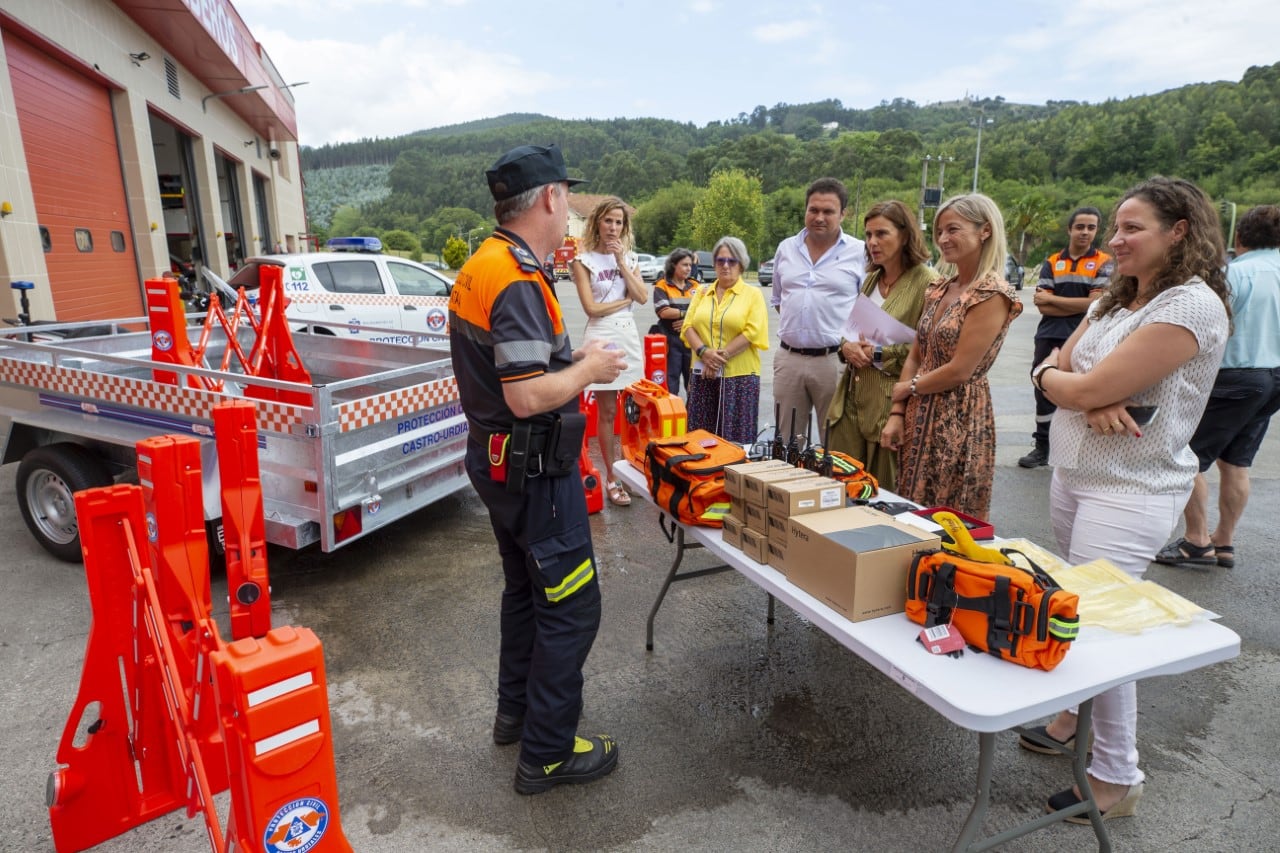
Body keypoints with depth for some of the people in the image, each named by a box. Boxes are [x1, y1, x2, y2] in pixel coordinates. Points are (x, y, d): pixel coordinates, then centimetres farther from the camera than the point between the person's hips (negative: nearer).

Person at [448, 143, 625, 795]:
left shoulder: (478, 267, 9)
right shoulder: (517, 280, -23)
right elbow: (527, 398, -29)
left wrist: (567, 358, 12)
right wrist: (587, 369, -13)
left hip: (493, 457, 10)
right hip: (534, 468, -10)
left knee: (525, 588, 23)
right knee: (569, 608, 2)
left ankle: (516, 710, 39)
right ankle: (547, 754, 15)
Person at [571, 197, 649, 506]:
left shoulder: (629, 258, 13)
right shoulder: (583, 260, -2)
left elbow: (643, 297, -1)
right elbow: (592, 308, -10)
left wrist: (621, 262, -6)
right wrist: (627, 299, -3)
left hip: (629, 337, 5)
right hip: (601, 338, -4)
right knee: (607, 412, 0)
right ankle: (612, 479, 7)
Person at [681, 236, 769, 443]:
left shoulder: (753, 294, 4)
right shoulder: (702, 292, 15)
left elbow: (752, 332, -8)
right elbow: (688, 327, 6)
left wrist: (721, 356, -15)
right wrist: (704, 352, -13)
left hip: (739, 376, -3)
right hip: (703, 374, 3)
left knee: (736, 440, 0)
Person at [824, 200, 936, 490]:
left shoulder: (927, 284, -9)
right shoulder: (871, 279, 15)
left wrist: (877, 355, -14)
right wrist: (847, 346, 0)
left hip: (889, 407, -6)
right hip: (850, 401, 7)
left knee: (883, 496, 5)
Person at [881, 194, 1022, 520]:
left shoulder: (992, 294, -13)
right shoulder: (937, 290, 11)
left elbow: (959, 371, -18)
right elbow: (914, 356, 10)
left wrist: (907, 388, -4)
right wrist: (897, 414, 1)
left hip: (960, 421, -7)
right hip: (919, 418, 8)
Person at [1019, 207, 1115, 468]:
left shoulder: (1104, 263, 1)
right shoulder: (1051, 262, 8)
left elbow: (1095, 303, -11)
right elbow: (1042, 305, -2)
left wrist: (1053, 299, -7)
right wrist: (1078, 305, -11)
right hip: (1048, 338, 3)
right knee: (1043, 393, 8)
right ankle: (1041, 448, 20)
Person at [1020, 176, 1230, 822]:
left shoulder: (1193, 306, -17)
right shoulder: (1114, 300, 11)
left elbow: (1088, 388, -23)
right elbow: (1059, 370, 5)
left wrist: (1058, 379, -1)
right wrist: (1090, 398, -16)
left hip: (1130, 491, -8)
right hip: (1073, 474, 8)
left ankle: (1117, 779, 15)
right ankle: (1074, 716, 36)